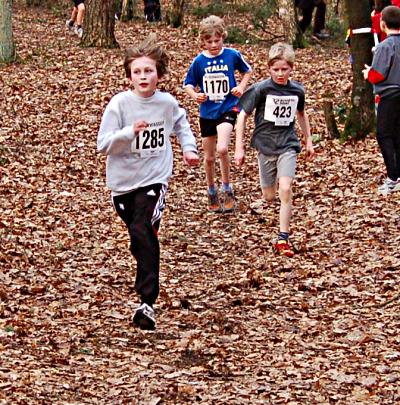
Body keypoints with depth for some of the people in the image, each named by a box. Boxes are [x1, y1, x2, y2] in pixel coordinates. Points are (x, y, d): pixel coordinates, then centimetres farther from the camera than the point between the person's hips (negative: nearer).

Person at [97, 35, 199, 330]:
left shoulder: (167, 103, -4)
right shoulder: (120, 104, -12)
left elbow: (181, 124, 21)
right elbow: (103, 145, -15)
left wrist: (189, 148, 8)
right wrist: (130, 131, -29)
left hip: (155, 179, -1)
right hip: (124, 181, 1)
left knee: (144, 232, -20)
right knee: (139, 238, 16)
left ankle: (148, 302, -22)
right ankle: (147, 279, 45)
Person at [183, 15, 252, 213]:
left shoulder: (232, 55, -8)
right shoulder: (199, 61, -6)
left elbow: (247, 71, 10)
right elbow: (188, 84, 3)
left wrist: (241, 87, -6)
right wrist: (195, 95, -18)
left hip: (227, 109, -3)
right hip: (207, 113, 3)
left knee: (222, 149, -24)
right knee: (209, 157, 12)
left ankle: (227, 189, -5)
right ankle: (212, 192, 33)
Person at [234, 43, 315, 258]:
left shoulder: (297, 90, -2)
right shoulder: (261, 89, -12)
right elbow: (242, 115, -8)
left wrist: (308, 140, 23)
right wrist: (239, 148, -11)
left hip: (287, 145, 1)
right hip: (265, 144, -1)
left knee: (285, 190, -16)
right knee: (269, 196, 7)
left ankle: (283, 239, -11)